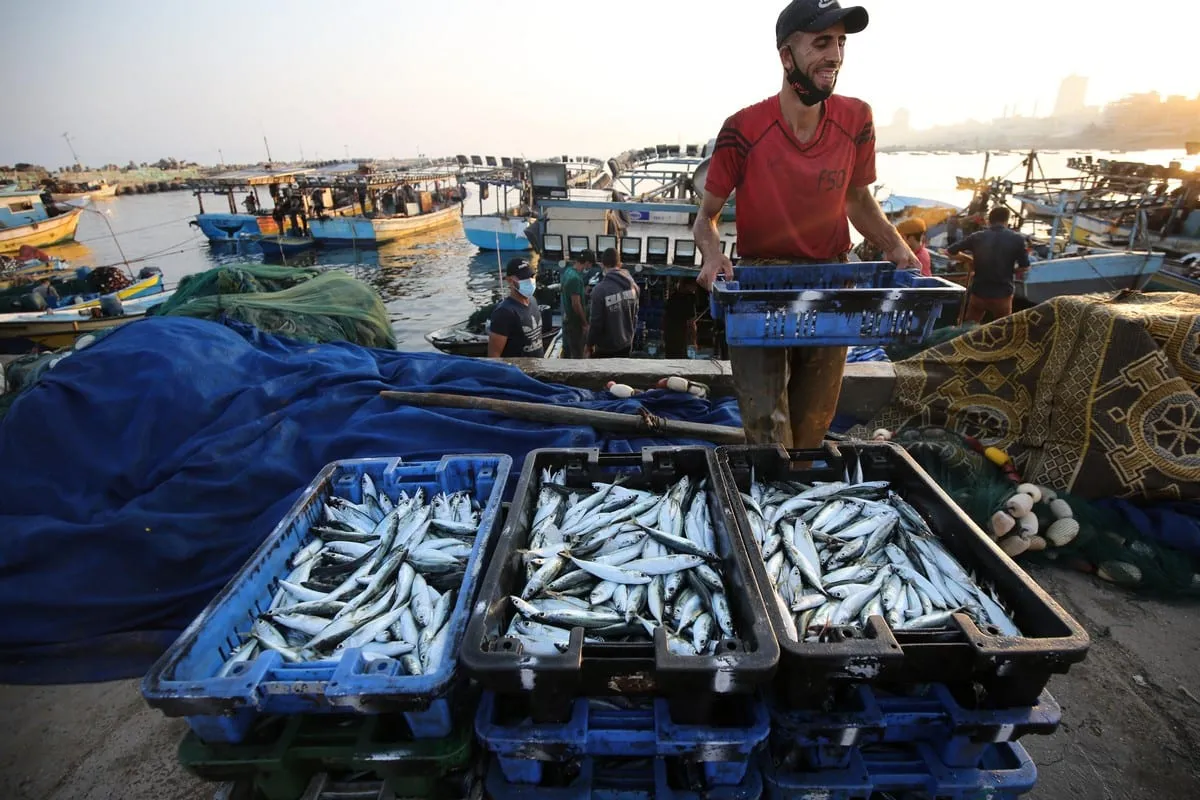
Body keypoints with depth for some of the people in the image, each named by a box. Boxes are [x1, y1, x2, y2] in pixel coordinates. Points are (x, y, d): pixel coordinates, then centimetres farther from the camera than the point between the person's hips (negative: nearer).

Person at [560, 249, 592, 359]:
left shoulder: (568, 271, 4)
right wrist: (585, 323, -16)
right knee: (577, 354, 1)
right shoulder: (575, 278, -25)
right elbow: (576, 304, -24)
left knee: (567, 349, 20)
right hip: (574, 321, -10)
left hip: (566, 317, 10)